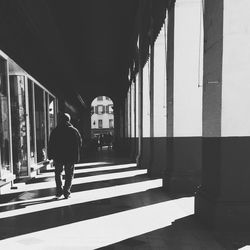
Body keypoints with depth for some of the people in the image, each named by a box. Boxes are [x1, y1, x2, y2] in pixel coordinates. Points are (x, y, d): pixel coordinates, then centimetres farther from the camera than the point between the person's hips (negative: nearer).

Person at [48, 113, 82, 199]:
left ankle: (59, 191, 10)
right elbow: (79, 144, 1)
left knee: (58, 173, 16)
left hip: (58, 157, 0)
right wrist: (76, 157, 8)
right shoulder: (74, 130, 0)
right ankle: (66, 192, 4)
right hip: (70, 157, 0)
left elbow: (51, 144, -1)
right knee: (69, 175, 9)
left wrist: (50, 156, 5)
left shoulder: (55, 131, 0)